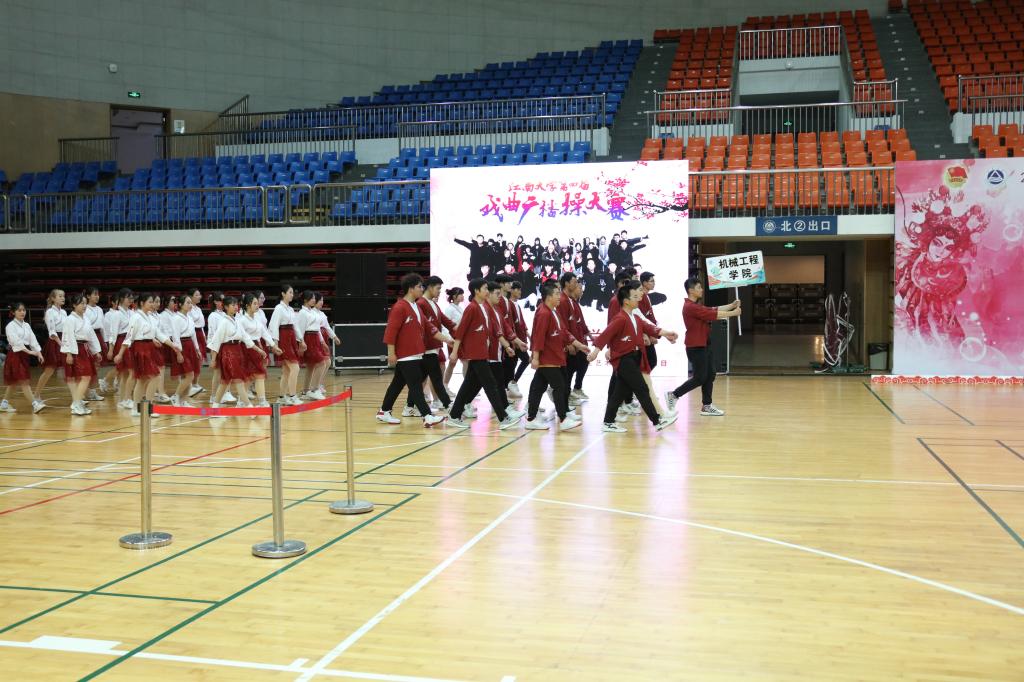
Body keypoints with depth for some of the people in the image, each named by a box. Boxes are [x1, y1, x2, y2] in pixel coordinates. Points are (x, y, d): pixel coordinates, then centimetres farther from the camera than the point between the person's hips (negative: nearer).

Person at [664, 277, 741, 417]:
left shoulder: (696, 306, 14)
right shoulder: (690, 307, -19)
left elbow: (714, 310, 11)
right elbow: (714, 314, -19)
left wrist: (732, 305, 3)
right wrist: (733, 313, -10)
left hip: (703, 346, 10)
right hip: (696, 347, -10)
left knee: (710, 375, 9)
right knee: (699, 378, -6)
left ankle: (707, 406, 14)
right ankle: (673, 395, 5)